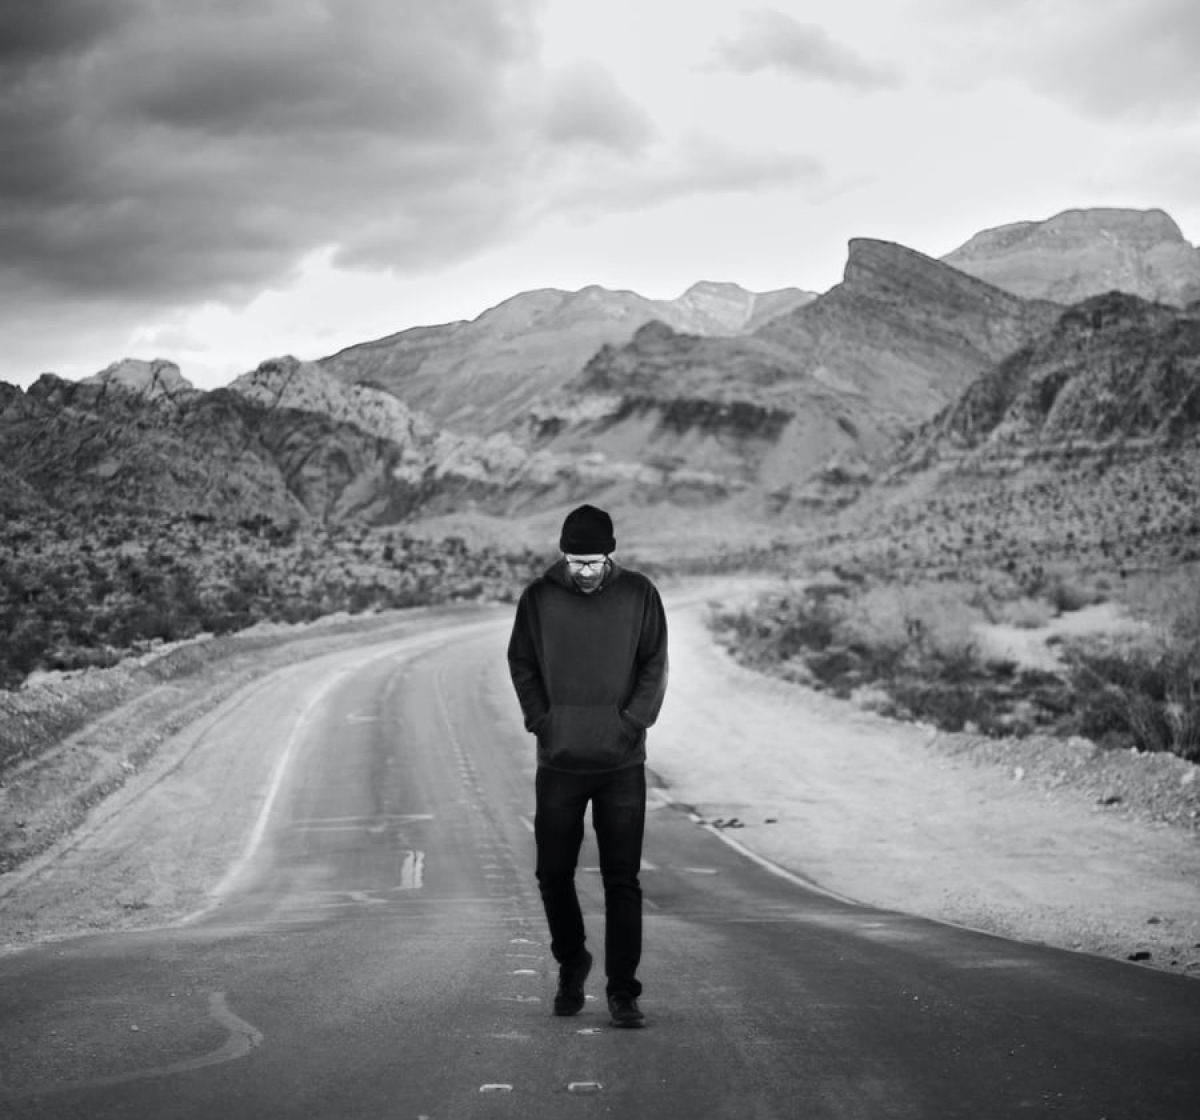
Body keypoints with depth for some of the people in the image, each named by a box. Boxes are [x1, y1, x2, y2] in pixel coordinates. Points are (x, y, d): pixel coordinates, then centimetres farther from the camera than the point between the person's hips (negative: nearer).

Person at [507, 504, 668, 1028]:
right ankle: (571, 964, 31)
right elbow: (521, 664, 6)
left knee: (622, 880, -3)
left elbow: (655, 666, 1)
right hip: (558, 762, 1)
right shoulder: (539, 598, -1)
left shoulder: (638, 594, -1)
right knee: (553, 874, 7)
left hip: (622, 762, -1)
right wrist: (540, 721, -6)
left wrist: (632, 721, -10)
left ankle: (623, 991, 3)